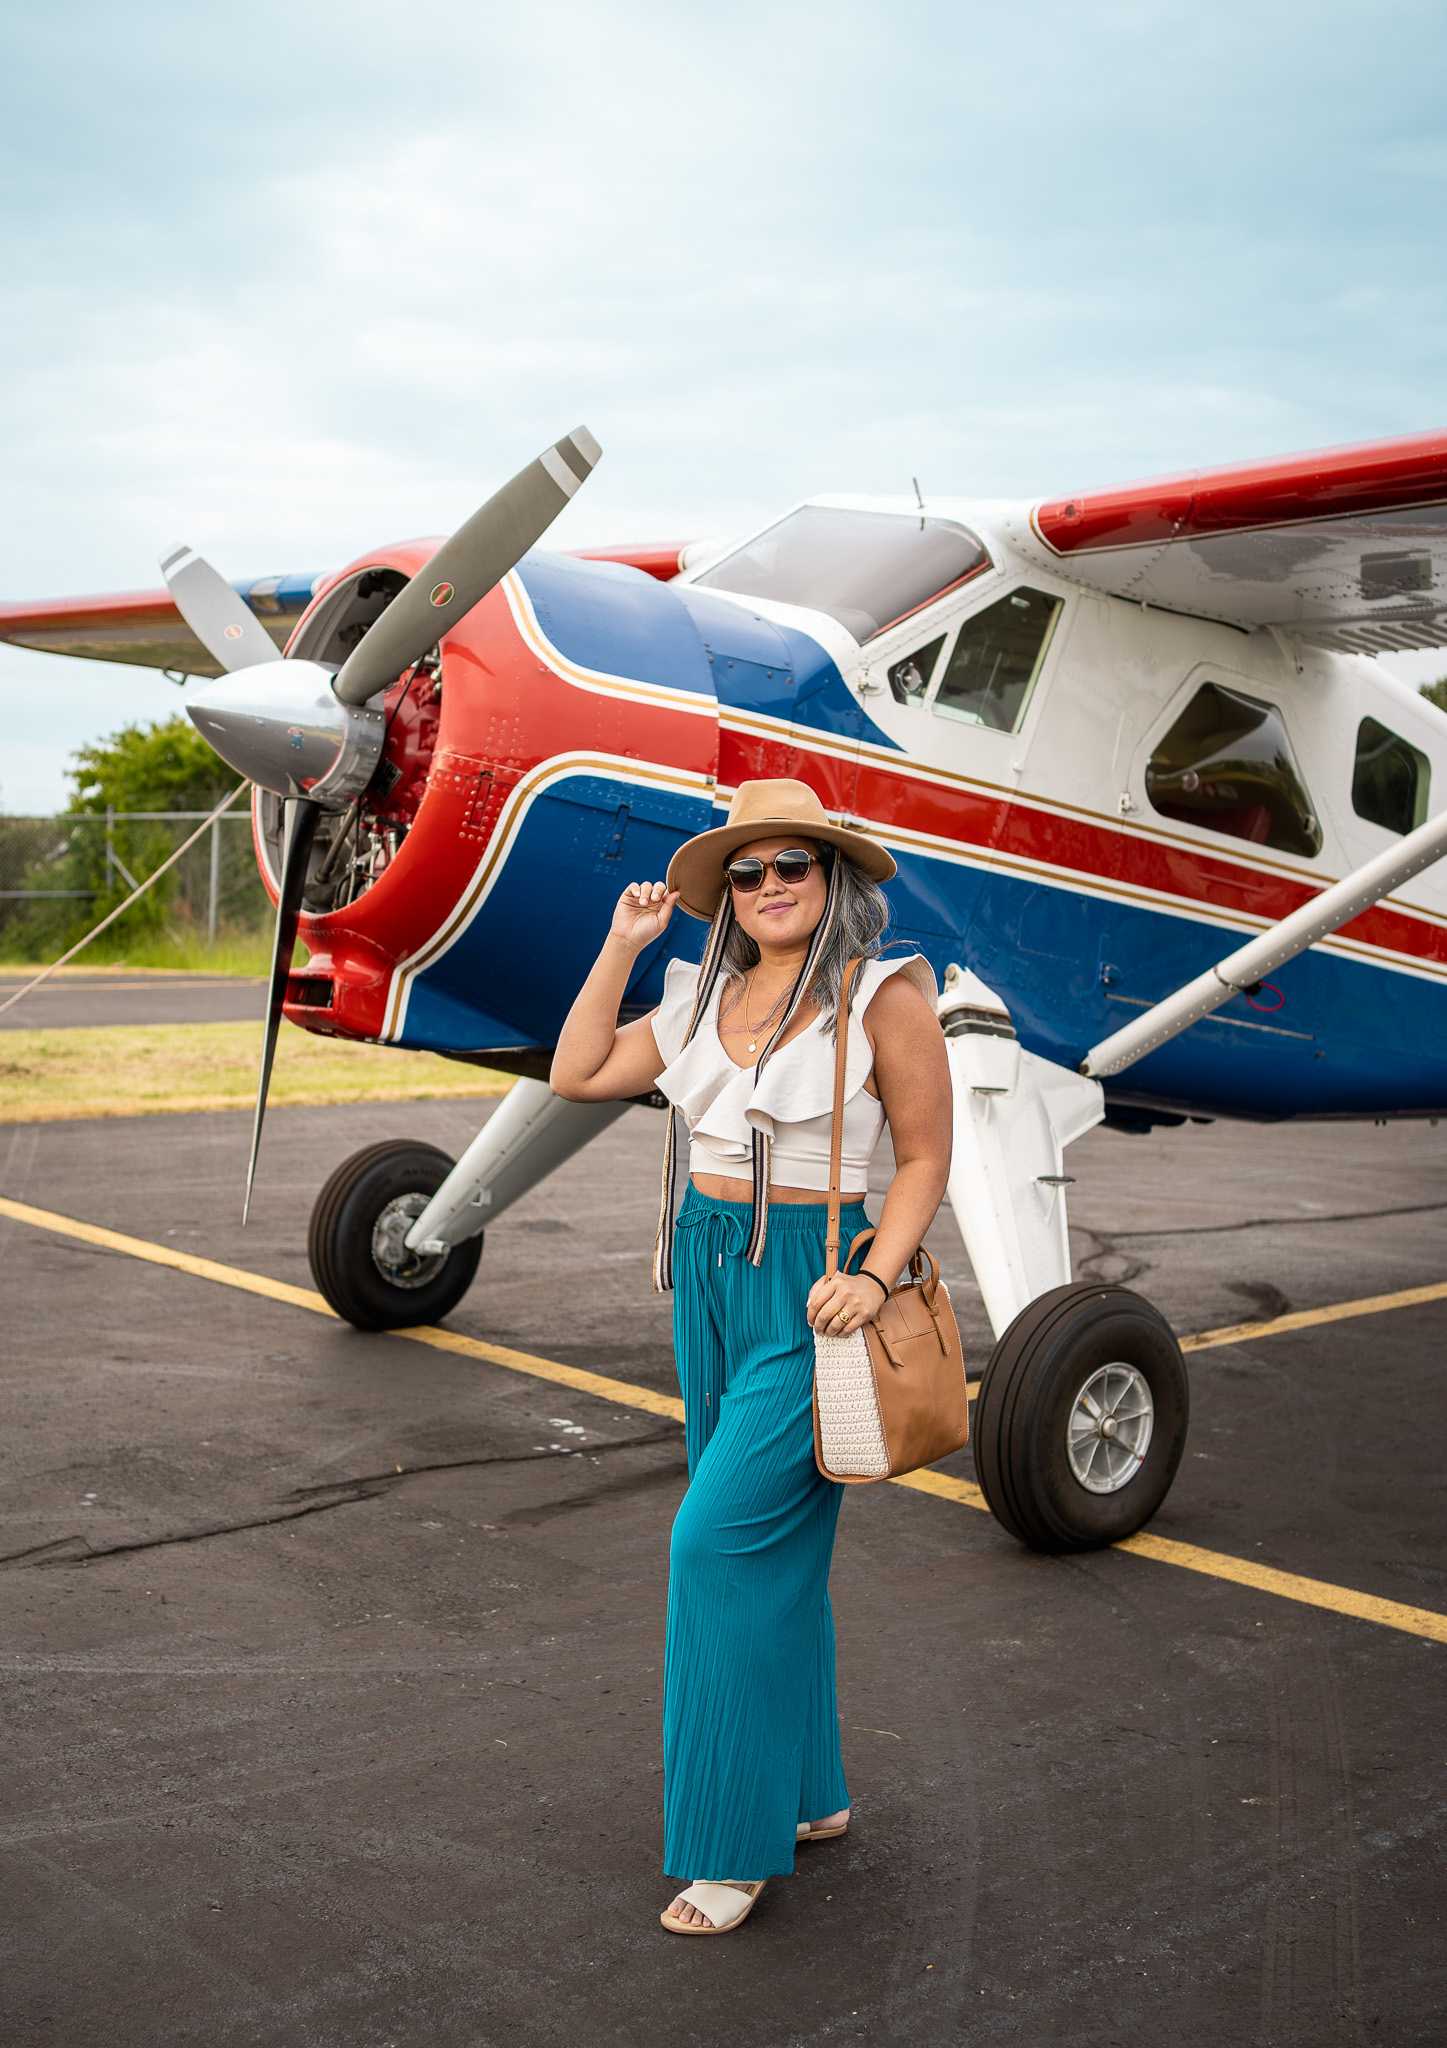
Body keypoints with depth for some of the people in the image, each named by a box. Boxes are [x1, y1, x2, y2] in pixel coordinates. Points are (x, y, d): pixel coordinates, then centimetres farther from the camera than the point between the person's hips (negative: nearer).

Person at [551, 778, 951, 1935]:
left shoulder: (882, 995, -10)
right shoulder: (707, 997, 8)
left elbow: (925, 1156, -7)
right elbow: (579, 1075, 12)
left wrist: (878, 1277, -19)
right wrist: (622, 947, 7)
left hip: (806, 1286, -7)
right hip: (708, 1274, 7)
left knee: (725, 1540, -10)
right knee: (771, 1546, 15)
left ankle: (734, 1842, 4)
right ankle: (811, 1792, 31)